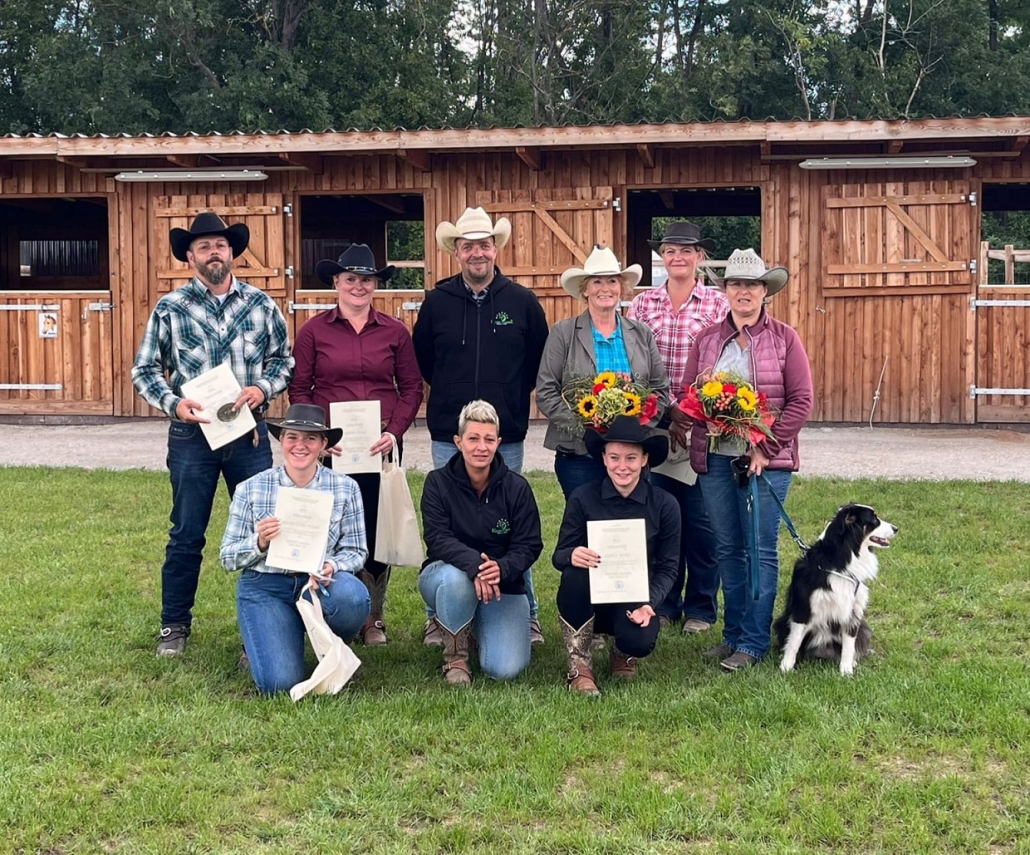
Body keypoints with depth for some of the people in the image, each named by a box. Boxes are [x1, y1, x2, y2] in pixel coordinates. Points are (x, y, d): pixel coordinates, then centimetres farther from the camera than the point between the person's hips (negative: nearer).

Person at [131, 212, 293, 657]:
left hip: (249, 432, 1)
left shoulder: (261, 304, 4)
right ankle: (174, 625, 19)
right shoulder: (170, 308, 0)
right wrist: (173, 403, -13)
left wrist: (263, 388, -9)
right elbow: (144, 369, 4)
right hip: (192, 434, -1)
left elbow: (283, 359, 10)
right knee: (187, 535, 6)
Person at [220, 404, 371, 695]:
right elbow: (228, 558, 1)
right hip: (265, 587, -1)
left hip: (320, 584, 1)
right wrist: (259, 543, -21)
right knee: (280, 682, -22)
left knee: (351, 596, -36)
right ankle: (266, 641, 18)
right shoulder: (251, 489, -2)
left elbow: (356, 551, 2)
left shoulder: (346, 488, 0)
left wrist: (331, 567, -21)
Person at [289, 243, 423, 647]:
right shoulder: (313, 331, 3)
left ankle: (373, 618, 18)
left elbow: (412, 387, 7)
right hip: (330, 447, -1)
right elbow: (299, 389, 3)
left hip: (382, 447, 1)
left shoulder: (394, 332, 6)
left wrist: (395, 432, -6)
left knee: (377, 529, 5)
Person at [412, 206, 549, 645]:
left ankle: (526, 615, 15)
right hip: (449, 435, 1)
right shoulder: (437, 302, 3)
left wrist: (511, 398, 9)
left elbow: (540, 361, 10)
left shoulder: (522, 301, 1)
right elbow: (422, 359, 15)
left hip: (507, 435, -1)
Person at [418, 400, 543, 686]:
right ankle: (455, 656, -12)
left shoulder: (517, 487, -7)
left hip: (503, 585, 1)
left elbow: (529, 545, -9)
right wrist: (475, 565, -38)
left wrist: (501, 569, -32)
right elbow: (437, 539, -19)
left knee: (506, 670, -17)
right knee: (456, 578, -40)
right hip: (446, 575, -1)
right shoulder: (438, 482, -9)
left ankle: (479, 627, 20)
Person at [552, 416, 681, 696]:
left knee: (641, 641, -32)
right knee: (574, 573, -33)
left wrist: (649, 604, -21)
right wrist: (572, 556, -33)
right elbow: (559, 555, -7)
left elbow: (668, 567, -2)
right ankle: (579, 666, -15)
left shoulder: (664, 505, -5)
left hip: (636, 600, 0)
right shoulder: (583, 497, -7)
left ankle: (623, 652, 11)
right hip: (590, 601, 0)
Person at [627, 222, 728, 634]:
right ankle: (664, 602, 20)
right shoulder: (642, 303, 7)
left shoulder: (717, 303, 1)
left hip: (703, 425, -2)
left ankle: (701, 607, 15)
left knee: (700, 517, 3)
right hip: (653, 423, 2)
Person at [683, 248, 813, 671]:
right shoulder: (706, 340, 10)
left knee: (760, 550, 0)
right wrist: (700, 440, -10)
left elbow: (801, 400, -4)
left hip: (766, 459, -3)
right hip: (715, 458, 3)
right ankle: (732, 633, 20)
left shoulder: (784, 338, 0)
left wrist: (766, 448, -12)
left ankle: (753, 642, 7)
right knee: (727, 549, 10)